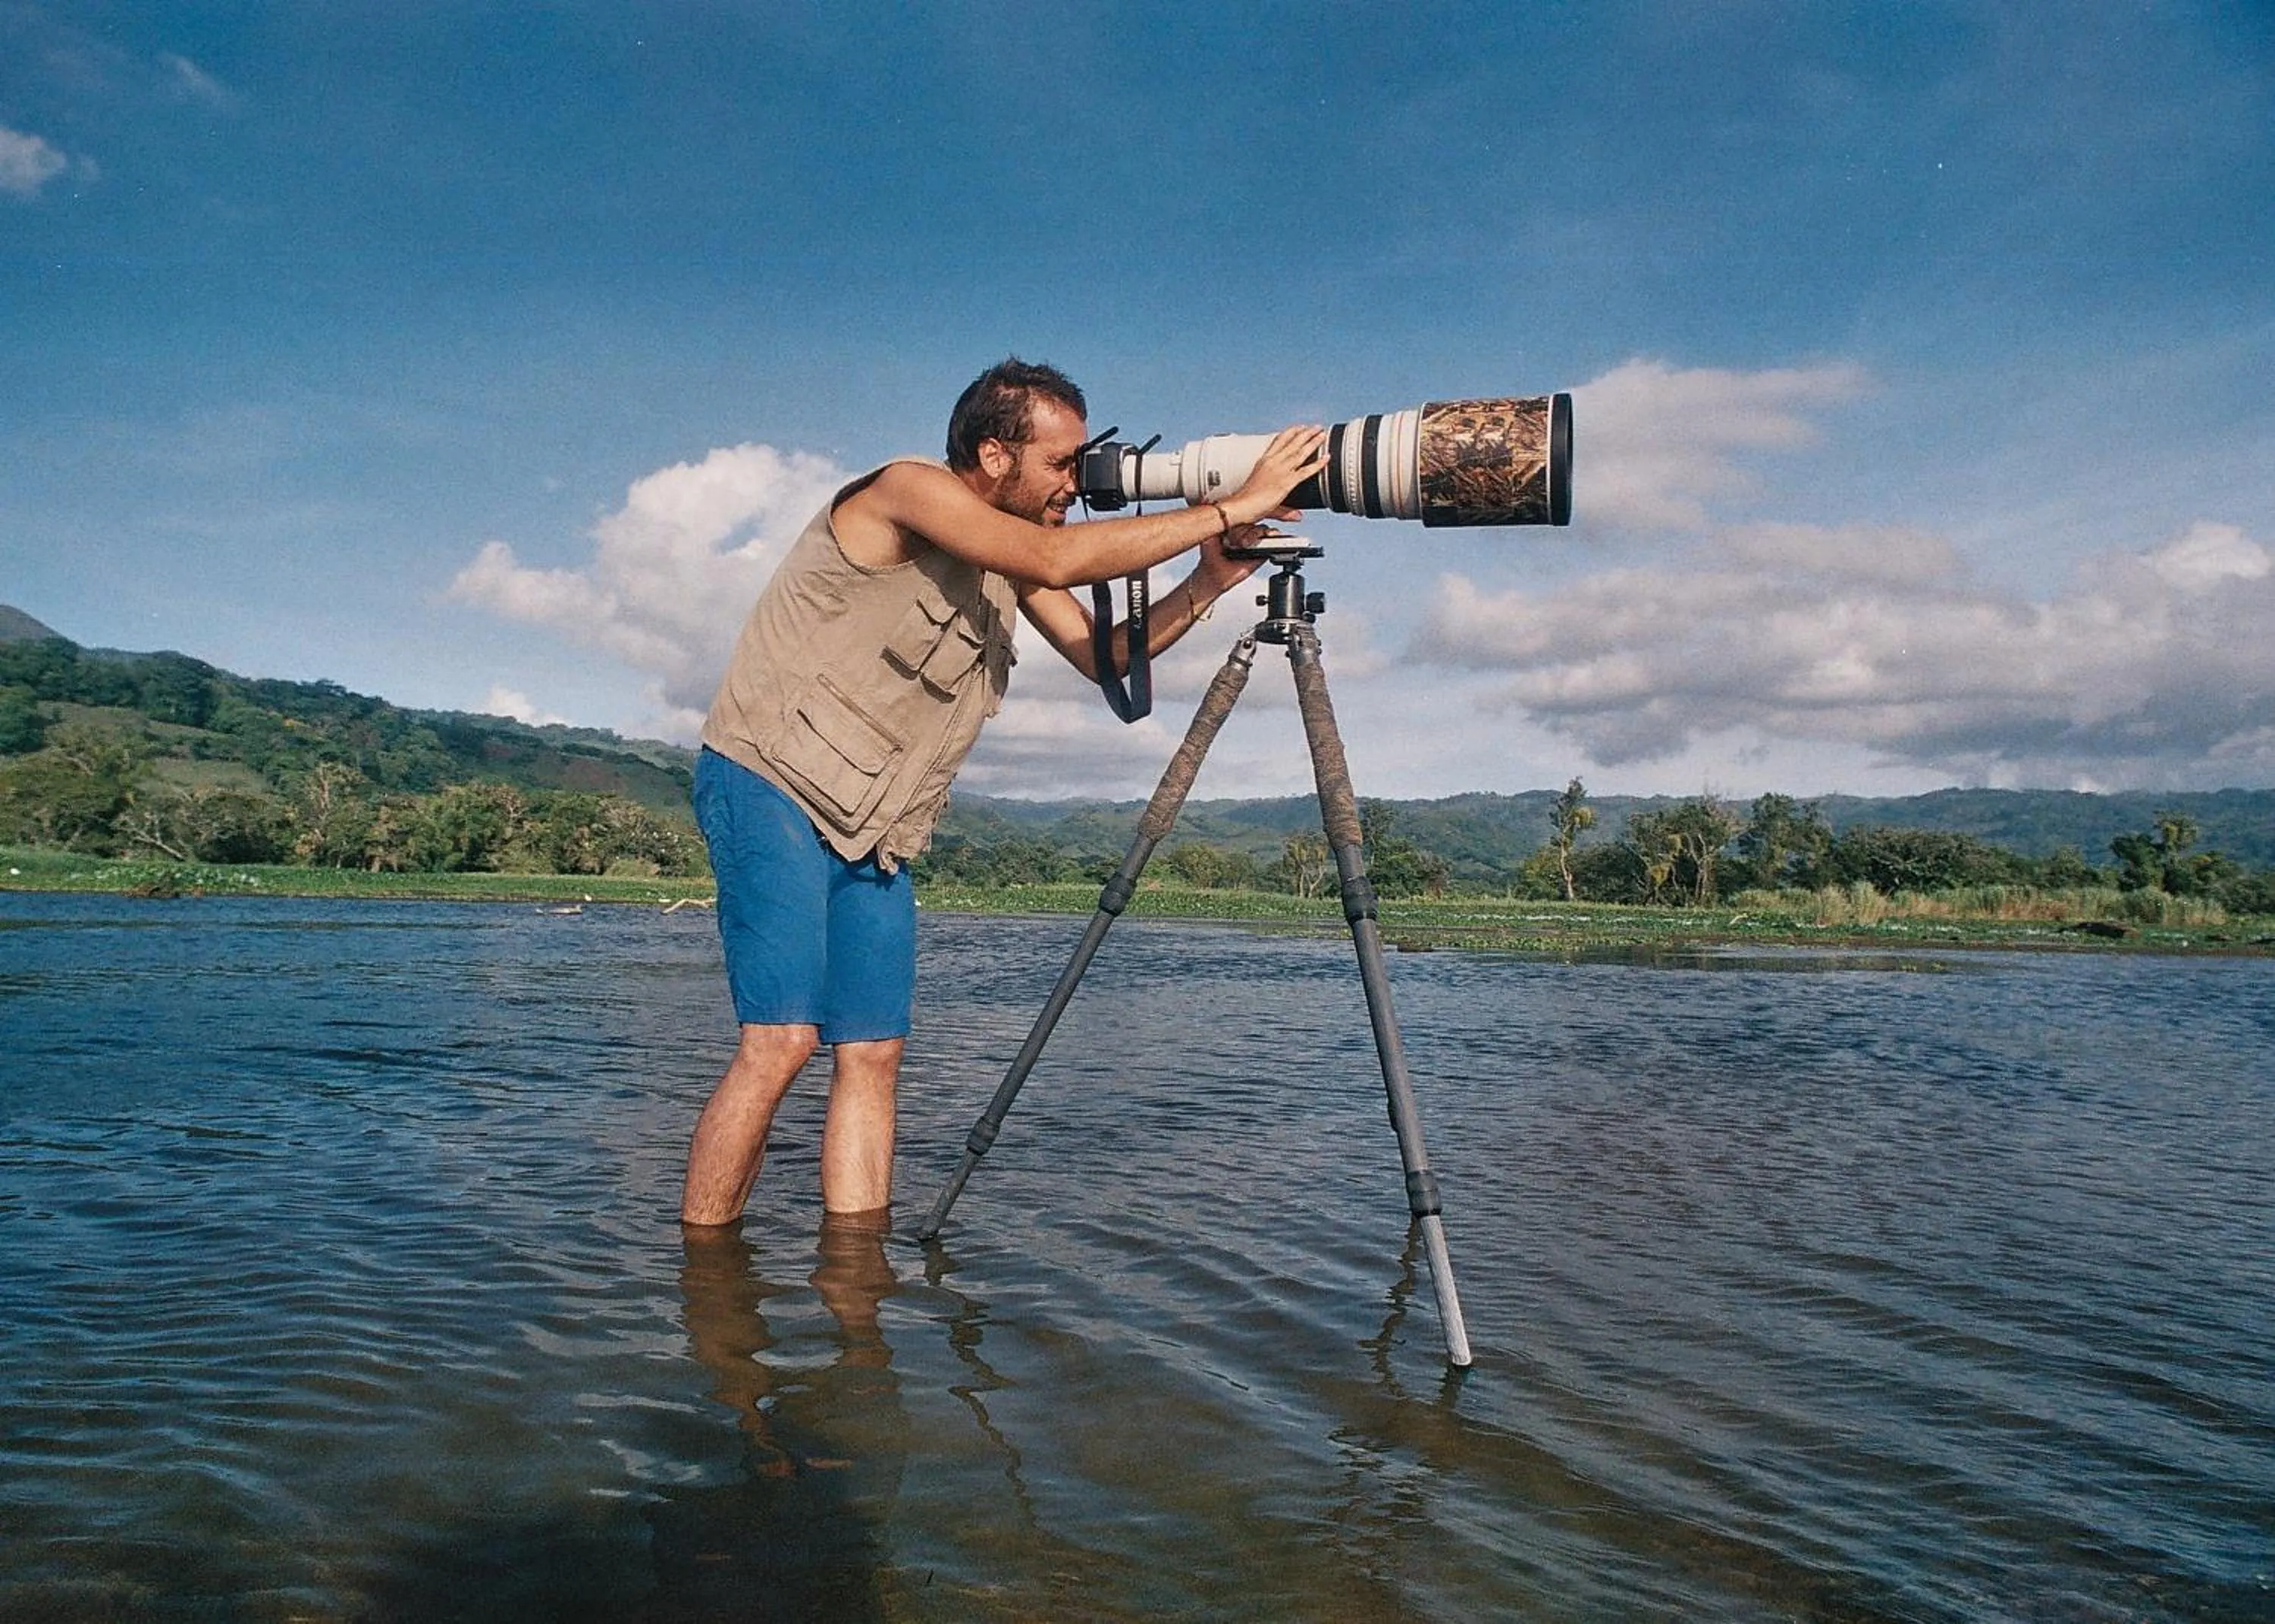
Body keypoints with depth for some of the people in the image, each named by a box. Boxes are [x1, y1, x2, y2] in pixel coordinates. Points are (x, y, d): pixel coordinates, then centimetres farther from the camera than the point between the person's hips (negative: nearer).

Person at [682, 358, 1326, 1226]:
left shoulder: (1011, 559, 10)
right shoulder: (908, 489, -15)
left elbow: (1101, 656, 7)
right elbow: (1058, 558, -29)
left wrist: (1208, 581, -7)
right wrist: (1230, 507, -24)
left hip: (872, 828, 8)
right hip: (770, 786, -8)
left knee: (872, 1053, 2)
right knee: (782, 1040, -17)